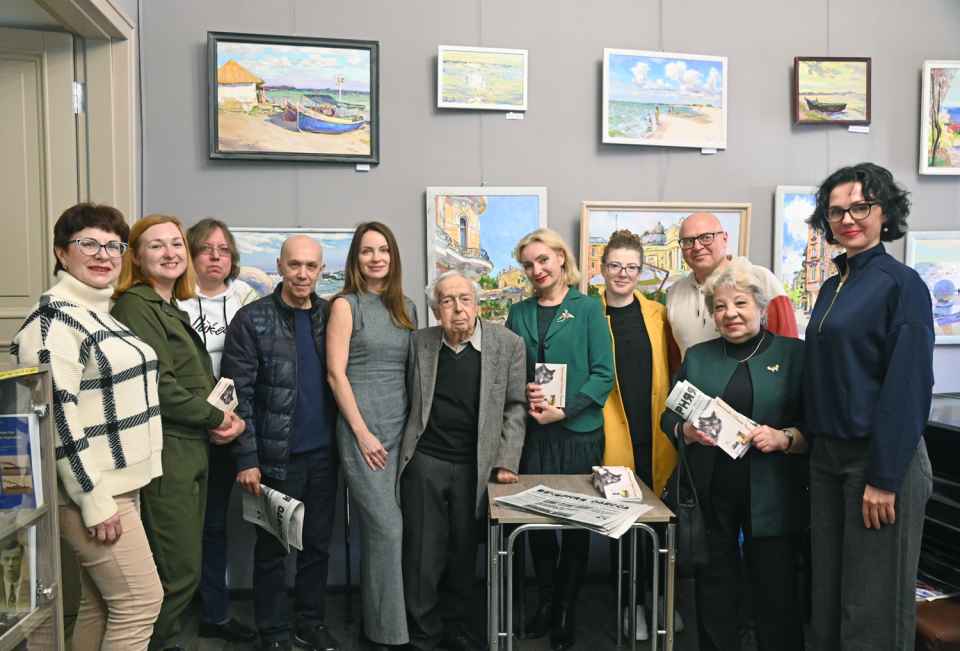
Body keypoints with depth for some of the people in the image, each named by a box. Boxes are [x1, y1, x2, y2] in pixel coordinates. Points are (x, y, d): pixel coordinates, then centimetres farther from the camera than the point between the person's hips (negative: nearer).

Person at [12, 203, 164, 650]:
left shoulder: (101, 313, 13)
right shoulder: (54, 317, -16)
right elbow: (55, 416, -22)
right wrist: (93, 499, -21)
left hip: (117, 483, 9)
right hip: (91, 490, -9)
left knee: (100, 605, 15)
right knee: (141, 600, -3)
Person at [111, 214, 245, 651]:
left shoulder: (174, 309, 17)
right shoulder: (135, 305, -11)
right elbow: (158, 387, -20)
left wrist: (229, 419, 1)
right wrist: (217, 418, -9)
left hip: (192, 450, 9)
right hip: (164, 453, -9)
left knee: (182, 568, 16)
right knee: (180, 574, -1)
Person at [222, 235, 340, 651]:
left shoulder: (330, 315, 5)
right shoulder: (252, 319, -7)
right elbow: (237, 393, -9)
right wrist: (246, 458, -12)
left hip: (323, 453, 4)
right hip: (276, 456, -4)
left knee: (318, 543, 14)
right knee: (272, 548, 9)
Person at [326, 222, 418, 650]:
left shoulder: (406, 308, 13)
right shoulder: (346, 305, -3)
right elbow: (336, 374, -8)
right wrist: (362, 433, -12)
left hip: (404, 427, 5)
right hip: (363, 428, -5)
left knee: (392, 528, 9)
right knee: (386, 528, -6)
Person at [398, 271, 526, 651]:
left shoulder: (508, 344, -2)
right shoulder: (419, 343, 1)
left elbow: (514, 406, 2)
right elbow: (408, 402, 12)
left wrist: (507, 462, -3)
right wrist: (404, 449, 7)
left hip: (475, 467, 0)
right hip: (424, 463, 0)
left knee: (465, 552, 10)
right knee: (423, 554, 4)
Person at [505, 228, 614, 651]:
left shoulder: (588, 308, -1)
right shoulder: (519, 313, 8)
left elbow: (602, 374, -7)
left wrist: (564, 410, -15)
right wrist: (524, 393, -12)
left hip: (579, 431, -2)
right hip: (532, 432, 3)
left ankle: (566, 609, 23)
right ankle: (546, 601, 28)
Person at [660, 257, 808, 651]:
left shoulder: (794, 353, 2)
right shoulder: (697, 357, 11)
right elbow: (669, 417, 11)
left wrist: (785, 438, -18)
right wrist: (688, 431, -10)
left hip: (771, 495, -2)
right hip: (709, 492, 3)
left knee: (776, 590, 5)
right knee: (713, 585, 12)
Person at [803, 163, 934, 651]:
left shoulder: (901, 283, -11)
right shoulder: (832, 287, 11)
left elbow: (908, 385, -16)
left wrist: (883, 478, -18)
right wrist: (813, 446, 12)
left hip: (879, 459, -7)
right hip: (827, 455, 7)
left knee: (873, 603, 5)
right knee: (828, 591, 17)